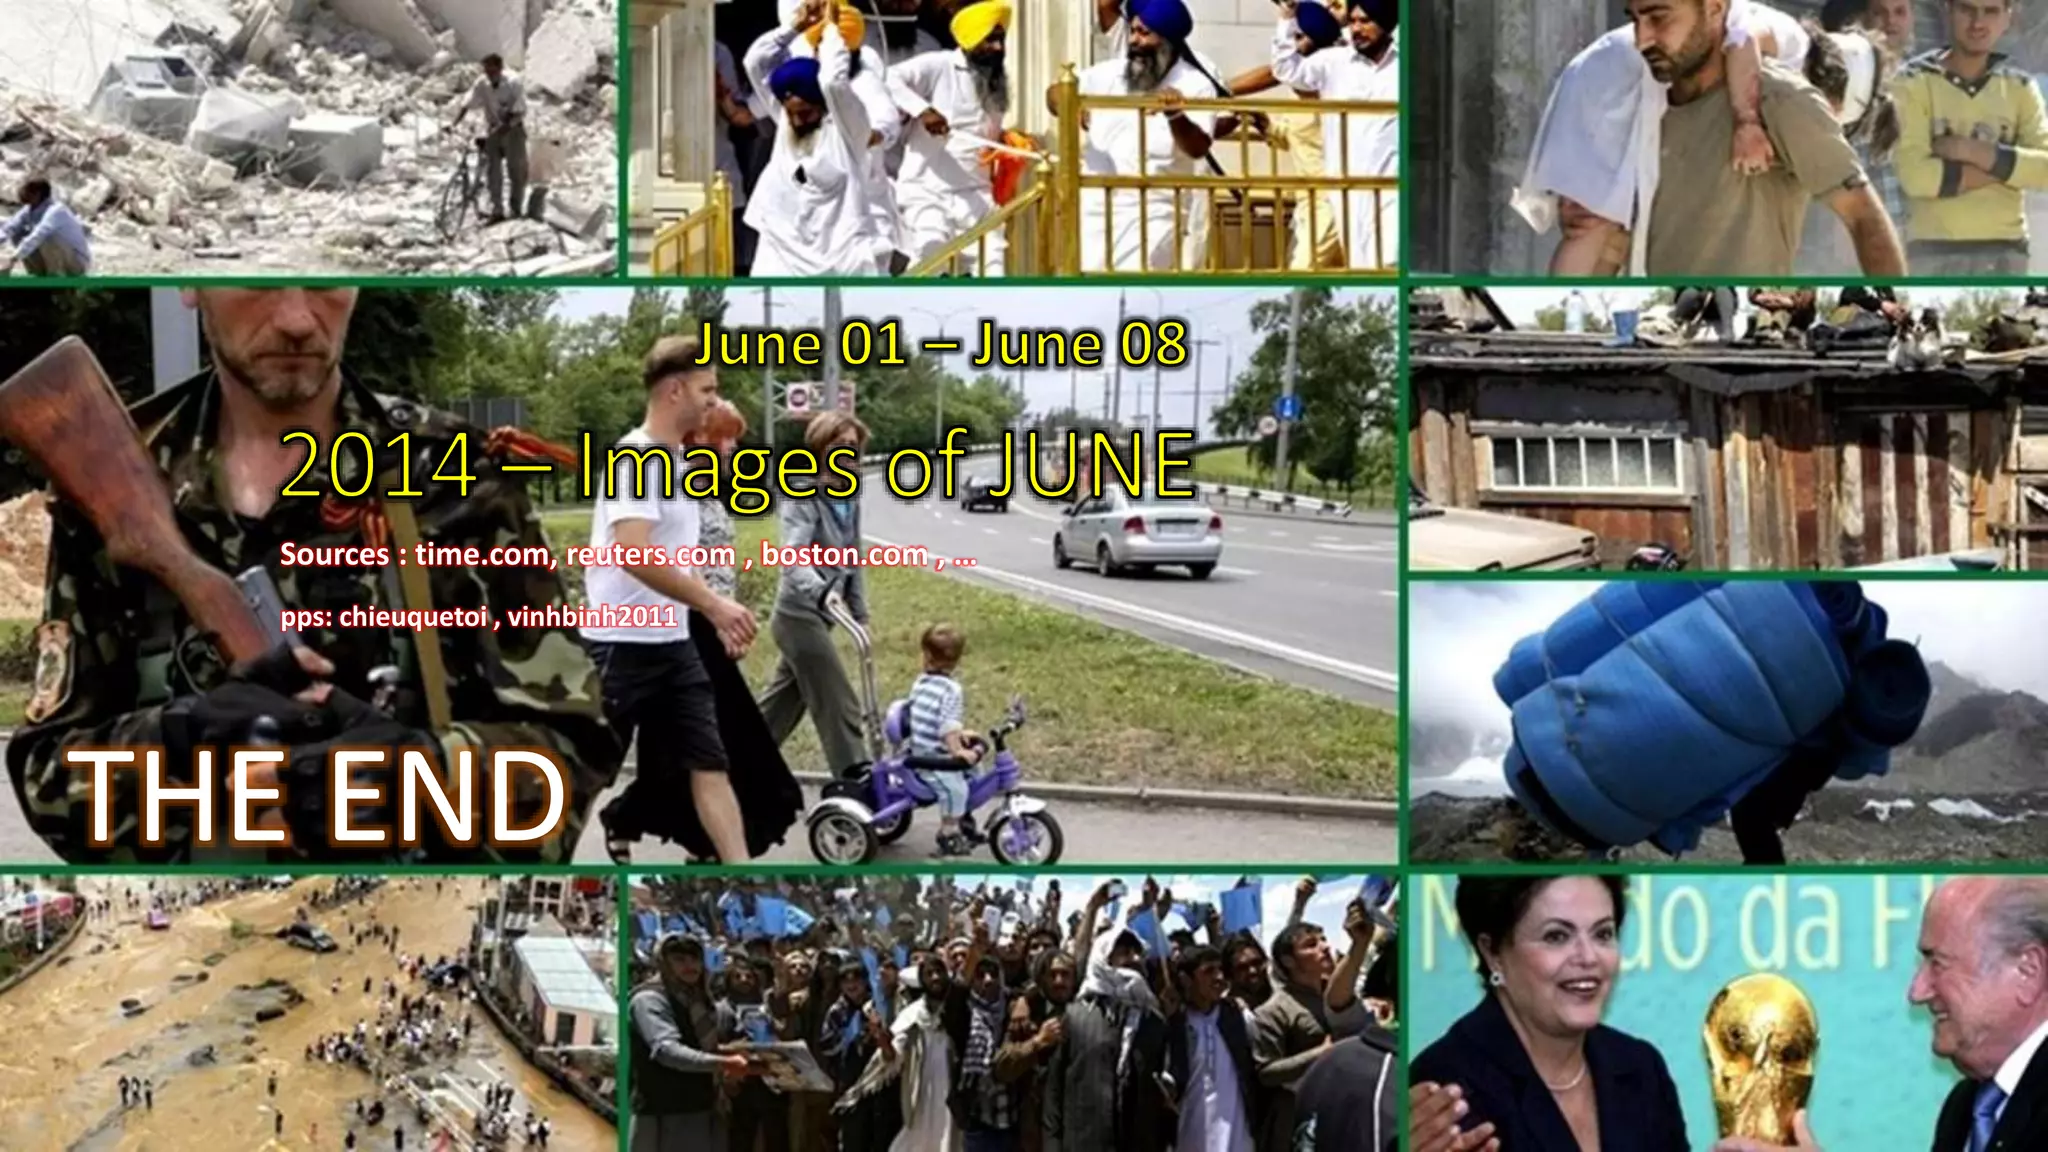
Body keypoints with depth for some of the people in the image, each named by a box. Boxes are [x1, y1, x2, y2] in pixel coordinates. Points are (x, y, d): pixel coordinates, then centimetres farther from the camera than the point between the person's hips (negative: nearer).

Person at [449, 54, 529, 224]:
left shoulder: (514, 83, -20)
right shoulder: (482, 85, -11)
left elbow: (517, 112, -22)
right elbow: (467, 105, -13)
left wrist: (503, 128, -32)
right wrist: (454, 124, -27)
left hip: (512, 129, -3)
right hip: (493, 130, 3)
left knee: (517, 170, 2)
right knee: (492, 171, 0)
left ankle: (517, 209, 15)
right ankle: (496, 211, 6)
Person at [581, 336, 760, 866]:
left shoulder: (674, 460, 14)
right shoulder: (635, 457, -16)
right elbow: (635, 555, -29)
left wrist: (719, 615, 16)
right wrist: (715, 604, -26)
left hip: (672, 643, 9)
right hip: (623, 644, -9)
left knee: (707, 763, 2)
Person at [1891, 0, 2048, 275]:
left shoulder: (2019, 86, 8)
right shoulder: (1916, 81, -3)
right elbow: (1914, 175, -16)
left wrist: (1971, 151, -15)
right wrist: (2005, 168, -10)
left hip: (2005, 253, 4)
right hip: (1936, 252, -3)